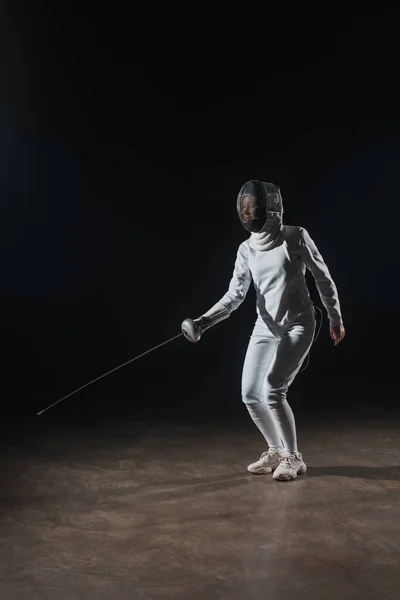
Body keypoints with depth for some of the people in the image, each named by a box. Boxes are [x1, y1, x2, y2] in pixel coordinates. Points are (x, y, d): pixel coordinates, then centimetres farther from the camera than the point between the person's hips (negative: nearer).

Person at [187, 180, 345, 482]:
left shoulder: (296, 236, -12)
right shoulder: (247, 249, 1)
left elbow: (323, 278, -2)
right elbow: (234, 297, -5)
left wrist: (336, 318, 4)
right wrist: (203, 322, -20)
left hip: (298, 327, -6)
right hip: (265, 329, 6)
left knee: (272, 392, -18)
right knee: (250, 396, 2)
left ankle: (294, 457, 2)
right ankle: (277, 451, 25)